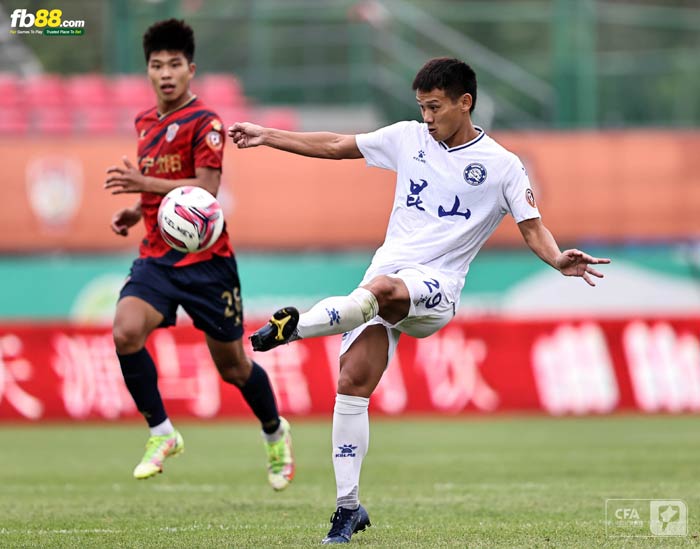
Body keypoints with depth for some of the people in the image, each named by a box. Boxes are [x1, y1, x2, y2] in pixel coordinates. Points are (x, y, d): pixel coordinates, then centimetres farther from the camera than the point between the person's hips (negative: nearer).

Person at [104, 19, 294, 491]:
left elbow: (206, 189, -21)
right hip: (157, 256, 5)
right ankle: (161, 434, -8)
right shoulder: (146, 123, 12)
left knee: (232, 366, 6)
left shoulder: (204, 123, -11)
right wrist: (137, 211, 8)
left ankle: (276, 434, 35)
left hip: (205, 260, -5)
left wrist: (144, 182, -28)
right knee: (126, 332, -22)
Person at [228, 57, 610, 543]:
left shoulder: (501, 166, 2)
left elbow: (533, 228, 0)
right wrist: (268, 136, 16)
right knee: (353, 381, -12)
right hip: (386, 272, 4)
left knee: (381, 290, -41)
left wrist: (559, 259, -21)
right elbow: (335, 146, 19)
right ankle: (349, 507, -6)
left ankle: (295, 327, -31)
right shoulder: (409, 138, 12)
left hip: (435, 287, -4)